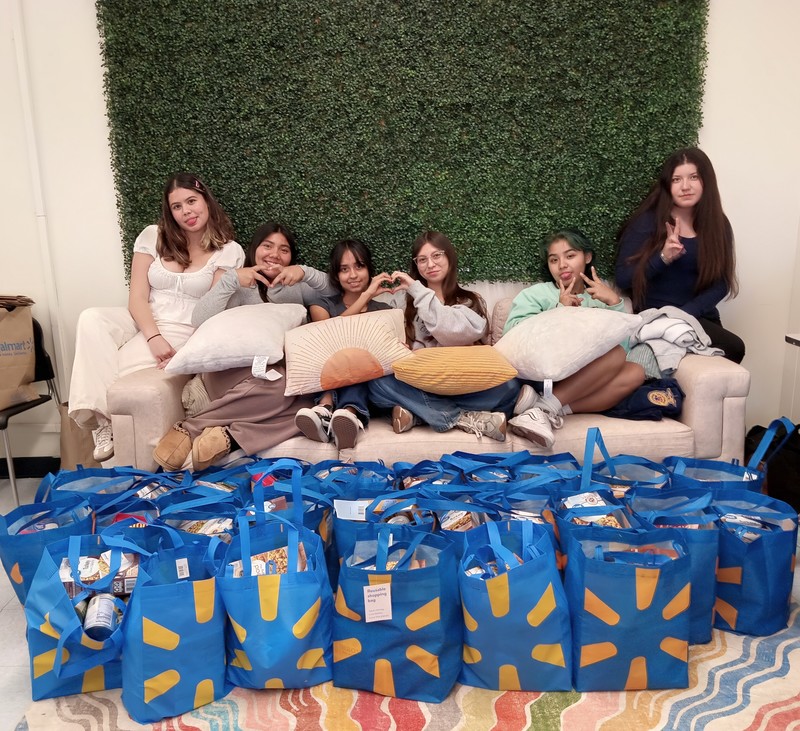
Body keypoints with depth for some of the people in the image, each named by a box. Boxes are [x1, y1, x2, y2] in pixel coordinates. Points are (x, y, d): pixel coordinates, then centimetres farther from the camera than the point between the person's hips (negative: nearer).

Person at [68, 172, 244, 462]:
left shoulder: (229, 251, -2)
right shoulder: (152, 237, 4)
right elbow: (137, 297, -3)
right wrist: (154, 337, -21)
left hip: (183, 330, -4)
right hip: (142, 321, 4)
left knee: (118, 368, -28)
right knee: (92, 319, -28)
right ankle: (102, 420, -26)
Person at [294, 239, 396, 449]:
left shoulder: (384, 310, 21)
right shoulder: (322, 305, 16)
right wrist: (366, 295, -10)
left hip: (370, 380, 0)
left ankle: (326, 408, -56)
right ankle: (327, 408, -52)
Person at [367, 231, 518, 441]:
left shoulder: (470, 300, 9)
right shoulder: (409, 302, 15)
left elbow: (455, 333, -14)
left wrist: (417, 290, -13)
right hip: (421, 386, 1)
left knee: (507, 387, -29)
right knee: (378, 384, -29)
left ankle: (418, 413, -25)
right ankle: (467, 419, -30)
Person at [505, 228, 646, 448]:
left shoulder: (601, 298, 21)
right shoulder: (536, 293, 12)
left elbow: (625, 343, 5)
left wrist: (615, 303, -6)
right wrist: (559, 310, -10)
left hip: (586, 382, 4)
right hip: (540, 374, -4)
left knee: (635, 372, -21)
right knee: (615, 354, -20)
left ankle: (548, 409, -32)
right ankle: (546, 406, -31)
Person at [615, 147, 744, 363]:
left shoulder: (718, 224, 5)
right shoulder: (648, 221, -6)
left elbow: (720, 283, 0)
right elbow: (622, 278, -11)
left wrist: (685, 313, -16)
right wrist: (663, 258, -26)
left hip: (700, 317, 5)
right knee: (733, 348, -22)